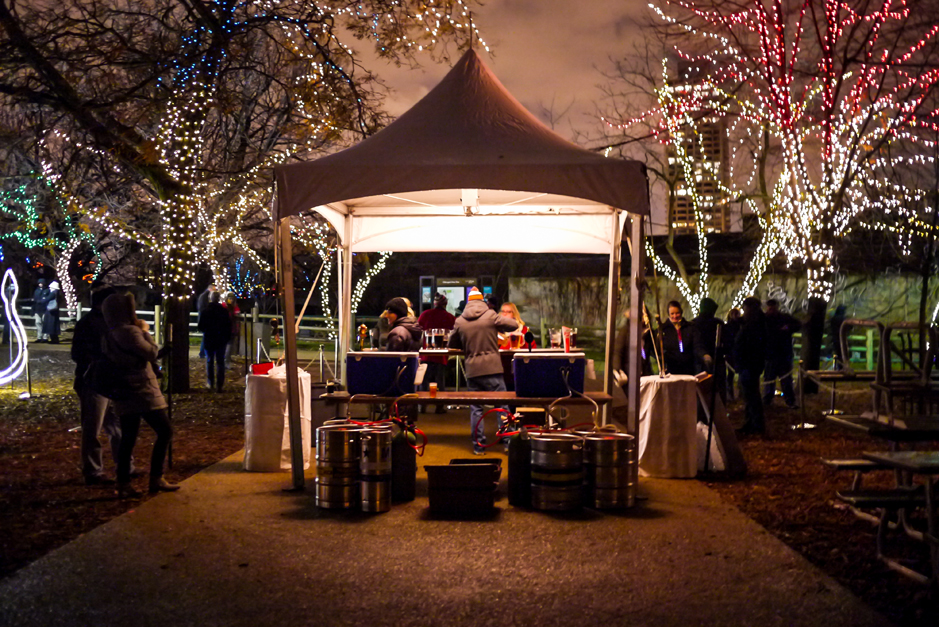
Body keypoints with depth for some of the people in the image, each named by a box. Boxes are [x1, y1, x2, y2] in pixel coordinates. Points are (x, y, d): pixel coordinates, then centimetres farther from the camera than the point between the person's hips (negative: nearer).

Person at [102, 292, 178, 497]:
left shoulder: (110, 335, 12)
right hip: (142, 391, -9)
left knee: (128, 438, 9)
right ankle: (156, 479, 0)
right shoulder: (129, 331, -16)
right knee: (165, 431, -1)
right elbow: (151, 353, -11)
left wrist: (163, 350, 22)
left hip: (125, 393, 9)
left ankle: (123, 485, 9)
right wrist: (145, 332, 1)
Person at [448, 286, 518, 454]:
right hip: (492, 368, -2)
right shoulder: (490, 315, -5)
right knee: (502, 404, 6)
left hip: (472, 370, 2)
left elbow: (452, 344, 13)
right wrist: (498, 328, 15)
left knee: (476, 407, 9)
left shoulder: (460, 321, 3)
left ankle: (478, 445, 10)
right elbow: (513, 325, -3)